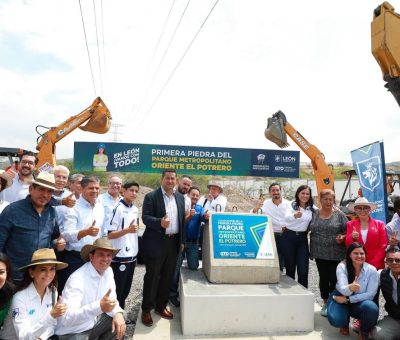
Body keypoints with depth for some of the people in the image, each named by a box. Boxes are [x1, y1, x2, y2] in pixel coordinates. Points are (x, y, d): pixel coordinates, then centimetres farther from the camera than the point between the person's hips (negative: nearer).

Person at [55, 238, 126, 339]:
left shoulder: (108, 271, -4)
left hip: (93, 321, 7)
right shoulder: (77, 279, -26)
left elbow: (111, 298, 4)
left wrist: (118, 313, -17)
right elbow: (67, 319, -34)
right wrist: (99, 306, -46)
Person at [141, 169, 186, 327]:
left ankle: (161, 306, 32)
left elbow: (182, 219, 12)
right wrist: (160, 222, -32)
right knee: (152, 277, 5)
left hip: (174, 242, 5)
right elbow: (145, 217, -14)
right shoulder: (151, 196, -7)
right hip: (156, 243, -5)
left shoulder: (180, 197, 9)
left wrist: (182, 241, 10)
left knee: (167, 277, 15)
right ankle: (146, 309, 21)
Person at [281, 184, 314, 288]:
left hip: (302, 238, 2)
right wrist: (295, 215, -49)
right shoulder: (292, 205, -7)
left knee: (303, 270, -2)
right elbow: (286, 217, -27)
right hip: (289, 237, -2)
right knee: (290, 267, 8)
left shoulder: (312, 208, 4)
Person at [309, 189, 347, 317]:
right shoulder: (314, 214, 4)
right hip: (320, 253, 2)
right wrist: (311, 250, 4)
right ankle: (325, 303, 27)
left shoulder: (339, 215, -2)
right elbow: (309, 230, 10)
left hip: (336, 254, -2)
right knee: (323, 278, 11)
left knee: (334, 279, 2)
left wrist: (342, 237, -19)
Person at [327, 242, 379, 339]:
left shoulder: (371, 270, -13)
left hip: (360, 301, 1)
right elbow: (343, 289, -28)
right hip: (340, 297, -1)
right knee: (336, 320, -28)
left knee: (372, 308, -33)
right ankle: (345, 323, 14)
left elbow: (370, 294, -14)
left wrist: (348, 299, -19)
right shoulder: (342, 266, -16)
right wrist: (350, 288, -53)